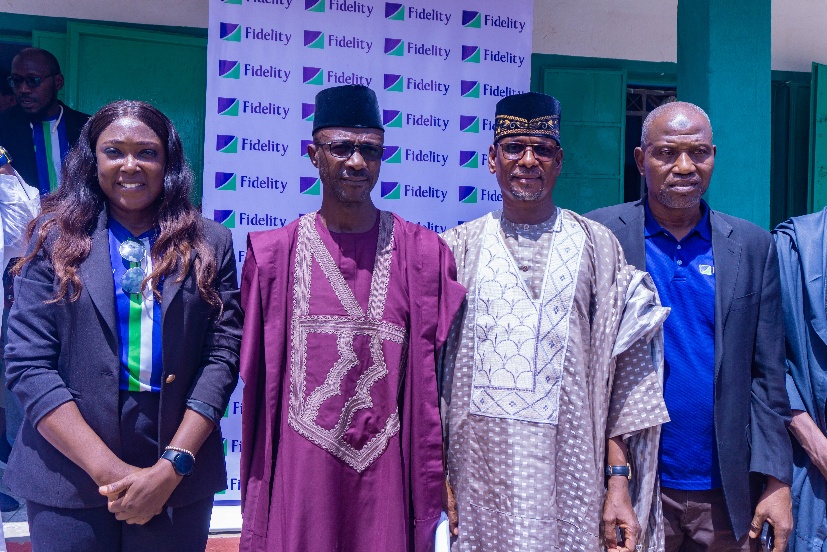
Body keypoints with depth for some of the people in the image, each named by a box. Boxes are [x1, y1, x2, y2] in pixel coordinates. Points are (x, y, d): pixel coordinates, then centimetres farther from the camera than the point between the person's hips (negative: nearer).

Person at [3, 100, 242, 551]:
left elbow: (223, 354, -3)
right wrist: (107, 469, -14)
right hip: (68, 478, 0)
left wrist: (172, 467, -13)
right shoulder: (55, 237, 2)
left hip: (178, 481, 1)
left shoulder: (210, 244, 4)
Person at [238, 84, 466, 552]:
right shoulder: (275, 252, 1)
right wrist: (257, 486, 5)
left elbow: (429, 382, 2)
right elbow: (258, 378, 5)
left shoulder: (423, 253, 0)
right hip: (300, 471, 0)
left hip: (385, 471, 0)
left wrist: (433, 482, 2)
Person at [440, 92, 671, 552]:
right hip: (479, 478, 0)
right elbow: (430, 367, 3)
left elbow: (623, 373, 1)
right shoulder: (458, 249, 4)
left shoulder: (598, 247, 3)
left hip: (571, 477, 0)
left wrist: (620, 481, -4)